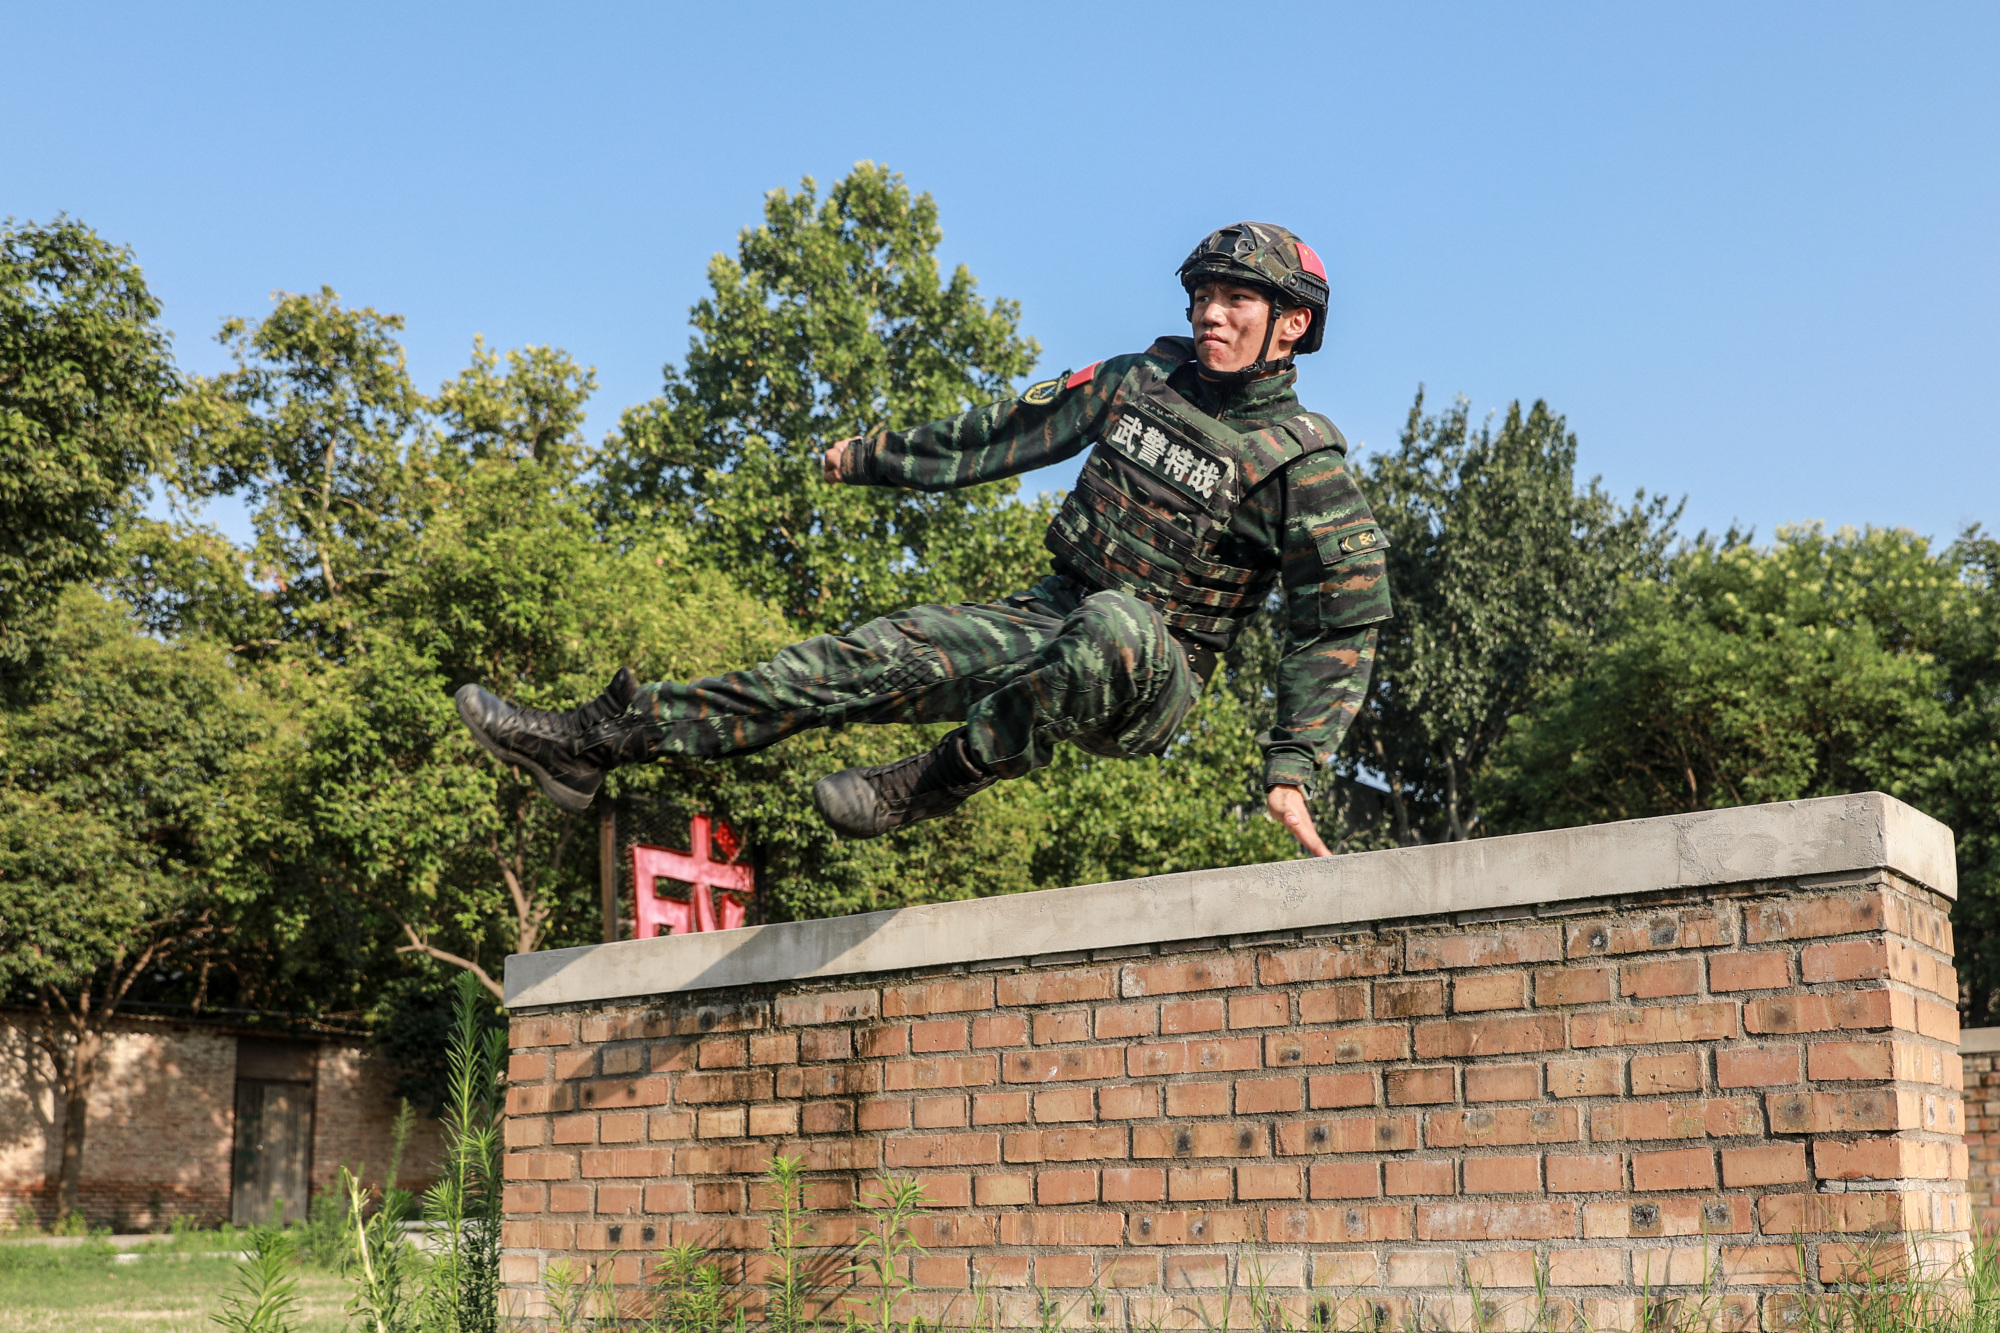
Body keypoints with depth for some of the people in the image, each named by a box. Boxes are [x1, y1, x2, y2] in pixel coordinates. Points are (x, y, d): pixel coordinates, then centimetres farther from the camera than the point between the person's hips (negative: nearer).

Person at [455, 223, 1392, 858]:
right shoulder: (1141, 381, 8)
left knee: (1117, 624, -42)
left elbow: (1343, 626, -11)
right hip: (1047, 623, 6)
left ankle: (930, 785, -30)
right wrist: (875, 458, 25)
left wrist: (1290, 770, -20)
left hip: (1149, 683, -5)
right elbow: (1008, 432, 19)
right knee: (862, 658, -10)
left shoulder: (1304, 463, -9)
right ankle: (594, 743, -10)